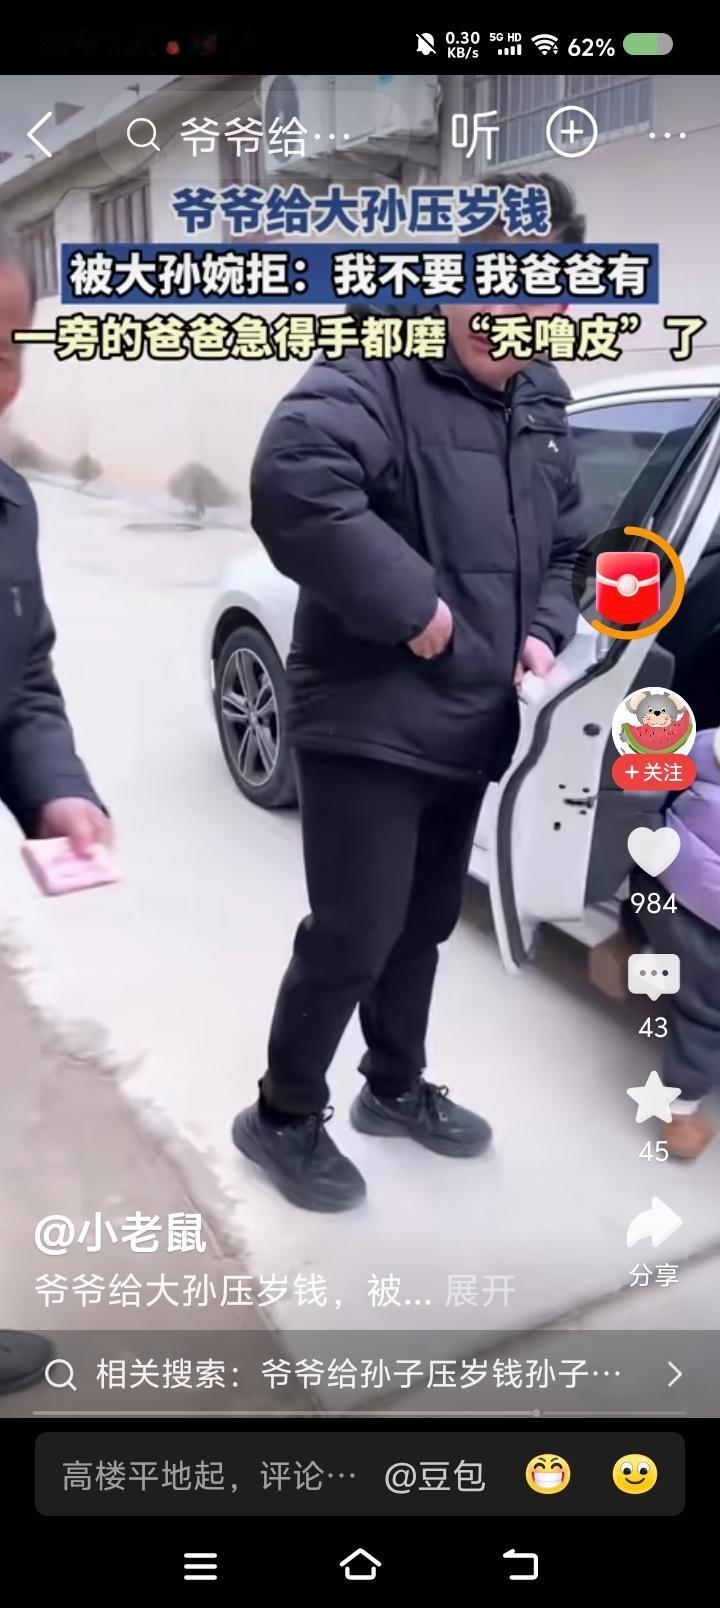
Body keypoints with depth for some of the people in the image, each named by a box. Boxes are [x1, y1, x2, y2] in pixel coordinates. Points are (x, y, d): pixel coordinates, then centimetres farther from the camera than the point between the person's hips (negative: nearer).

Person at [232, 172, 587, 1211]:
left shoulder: (540, 402, 12)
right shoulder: (377, 370, -15)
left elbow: (565, 545, 24)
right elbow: (290, 482, -34)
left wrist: (542, 630, 4)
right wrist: (415, 607, -30)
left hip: (468, 727, 8)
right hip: (366, 723, -8)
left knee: (423, 926, 19)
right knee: (354, 933, -3)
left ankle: (395, 1088, 40)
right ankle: (284, 1116, 20)